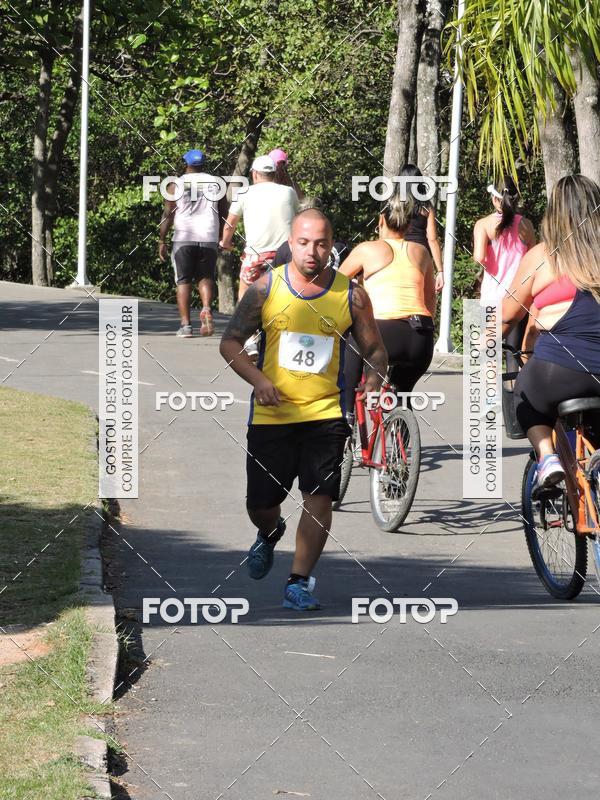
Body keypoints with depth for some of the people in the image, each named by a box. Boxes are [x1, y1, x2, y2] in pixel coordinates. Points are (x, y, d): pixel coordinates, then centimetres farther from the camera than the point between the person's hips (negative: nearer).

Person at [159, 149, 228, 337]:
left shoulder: (176, 185, 2)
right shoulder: (215, 183, 9)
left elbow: (168, 215, -2)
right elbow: (224, 214, 9)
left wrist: (162, 240, 4)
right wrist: (222, 238, 20)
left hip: (183, 238, -2)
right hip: (209, 238, 2)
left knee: (183, 281, 5)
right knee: (206, 277, 12)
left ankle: (185, 324, -2)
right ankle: (206, 309, -16)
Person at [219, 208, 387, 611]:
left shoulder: (351, 295, -1)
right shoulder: (266, 288, -2)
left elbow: (375, 351, 7)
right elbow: (230, 341, 3)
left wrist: (371, 388, -11)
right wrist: (257, 379, -14)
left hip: (325, 414, 0)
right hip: (271, 414, 1)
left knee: (319, 495, -11)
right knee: (260, 504, 6)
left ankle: (299, 582, -2)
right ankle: (270, 534, 42)